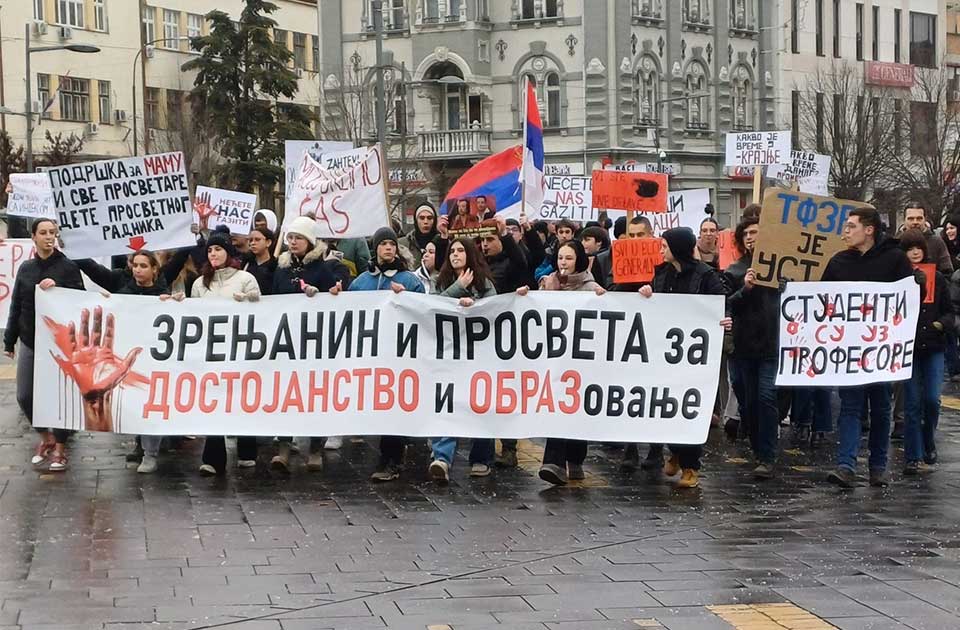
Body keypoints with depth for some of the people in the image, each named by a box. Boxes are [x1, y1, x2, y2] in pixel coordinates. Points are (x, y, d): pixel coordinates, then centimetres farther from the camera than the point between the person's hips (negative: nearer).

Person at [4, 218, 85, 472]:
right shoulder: (26, 268, 8)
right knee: (25, 396, 3)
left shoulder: (68, 267, -4)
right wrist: (9, 340, 14)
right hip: (29, 343, 4)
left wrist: (57, 287, -21)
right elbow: (16, 306, 13)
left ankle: (59, 446, 16)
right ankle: (45, 437, 26)